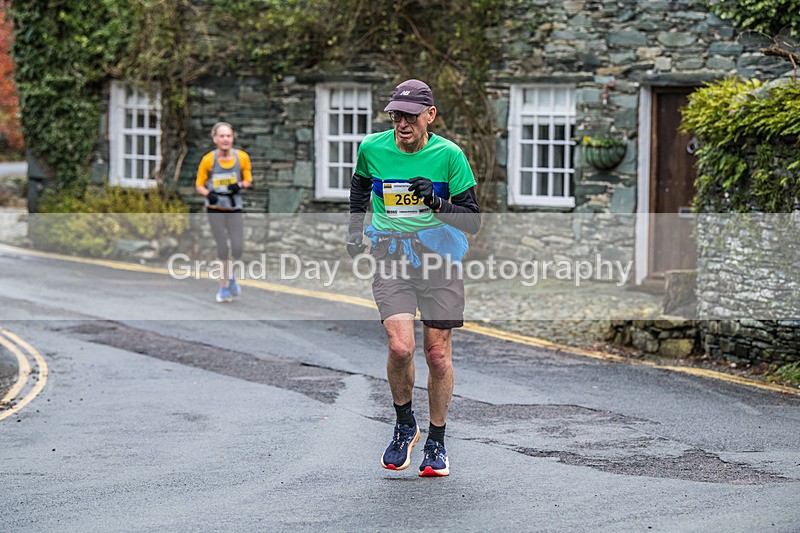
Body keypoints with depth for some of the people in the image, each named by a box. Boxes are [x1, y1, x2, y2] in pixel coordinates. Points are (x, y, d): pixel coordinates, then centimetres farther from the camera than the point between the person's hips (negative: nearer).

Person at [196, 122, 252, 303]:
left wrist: (240, 185, -15)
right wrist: (208, 194, -20)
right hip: (215, 210, -1)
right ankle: (224, 286, 14)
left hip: (234, 209, 1)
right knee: (222, 249, -4)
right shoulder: (208, 159, -11)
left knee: (238, 249, -8)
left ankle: (230, 277, 23)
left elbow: (248, 181, 7)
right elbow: (199, 184, 0)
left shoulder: (242, 157, -6)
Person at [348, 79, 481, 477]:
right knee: (400, 346, -17)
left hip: (439, 264, 0)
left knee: (438, 355, 2)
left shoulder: (449, 155, -9)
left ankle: (436, 444, 21)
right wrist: (355, 228, 16)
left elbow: (473, 221, -8)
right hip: (390, 261, 0)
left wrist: (438, 204, -25)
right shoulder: (372, 149, -3)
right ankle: (404, 426, 9)